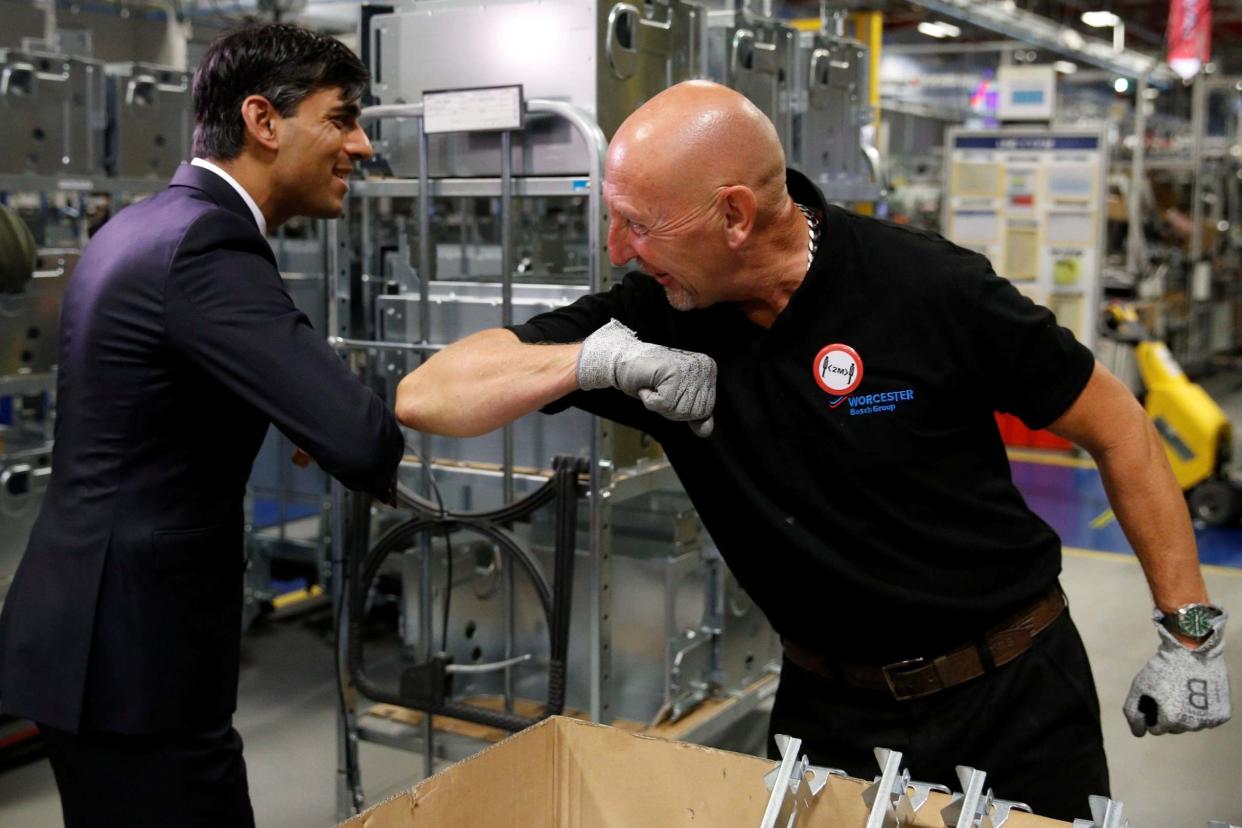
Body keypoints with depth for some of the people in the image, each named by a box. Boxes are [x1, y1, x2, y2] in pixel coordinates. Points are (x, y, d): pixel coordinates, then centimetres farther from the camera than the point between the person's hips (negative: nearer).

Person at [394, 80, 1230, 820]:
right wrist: (596, 359, -28)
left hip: (1012, 697, -2)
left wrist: (1190, 630, -6)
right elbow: (425, 397, -12)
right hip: (831, 706, 3)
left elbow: (1118, 428, -7)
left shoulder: (934, 290, -20)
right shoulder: (653, 315, -11)